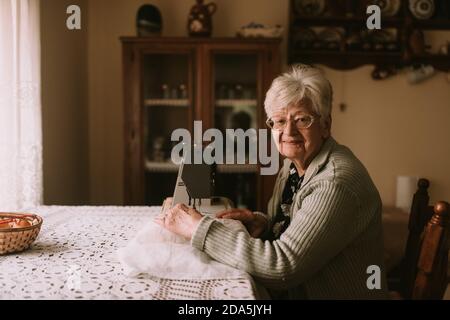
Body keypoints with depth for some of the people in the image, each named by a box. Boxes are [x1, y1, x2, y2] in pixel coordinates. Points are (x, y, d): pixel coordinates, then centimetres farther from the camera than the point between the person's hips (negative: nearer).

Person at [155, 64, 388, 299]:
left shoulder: (336, 183, -24)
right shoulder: (293, 165, 3)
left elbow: (283, 266, -28)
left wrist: (197, 228, -26)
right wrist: (261, 224, -9)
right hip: (287, 292, 7)